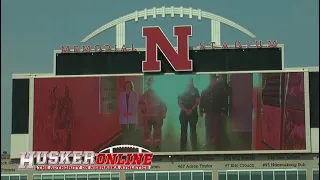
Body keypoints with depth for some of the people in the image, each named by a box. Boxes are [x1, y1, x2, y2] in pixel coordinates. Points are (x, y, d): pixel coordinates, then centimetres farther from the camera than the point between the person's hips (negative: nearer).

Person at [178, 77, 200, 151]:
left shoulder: (195, 90, 7)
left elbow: (197, 101, 2)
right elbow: (179, 102, 3)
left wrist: (191, 110, -9)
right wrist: (185, 110, -9)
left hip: (193, 112, 0)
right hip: (184, 113, 0)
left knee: (193, 130, 0)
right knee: (184, 130, -2)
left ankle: (194, 147, 1)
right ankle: (183, 148, -1)